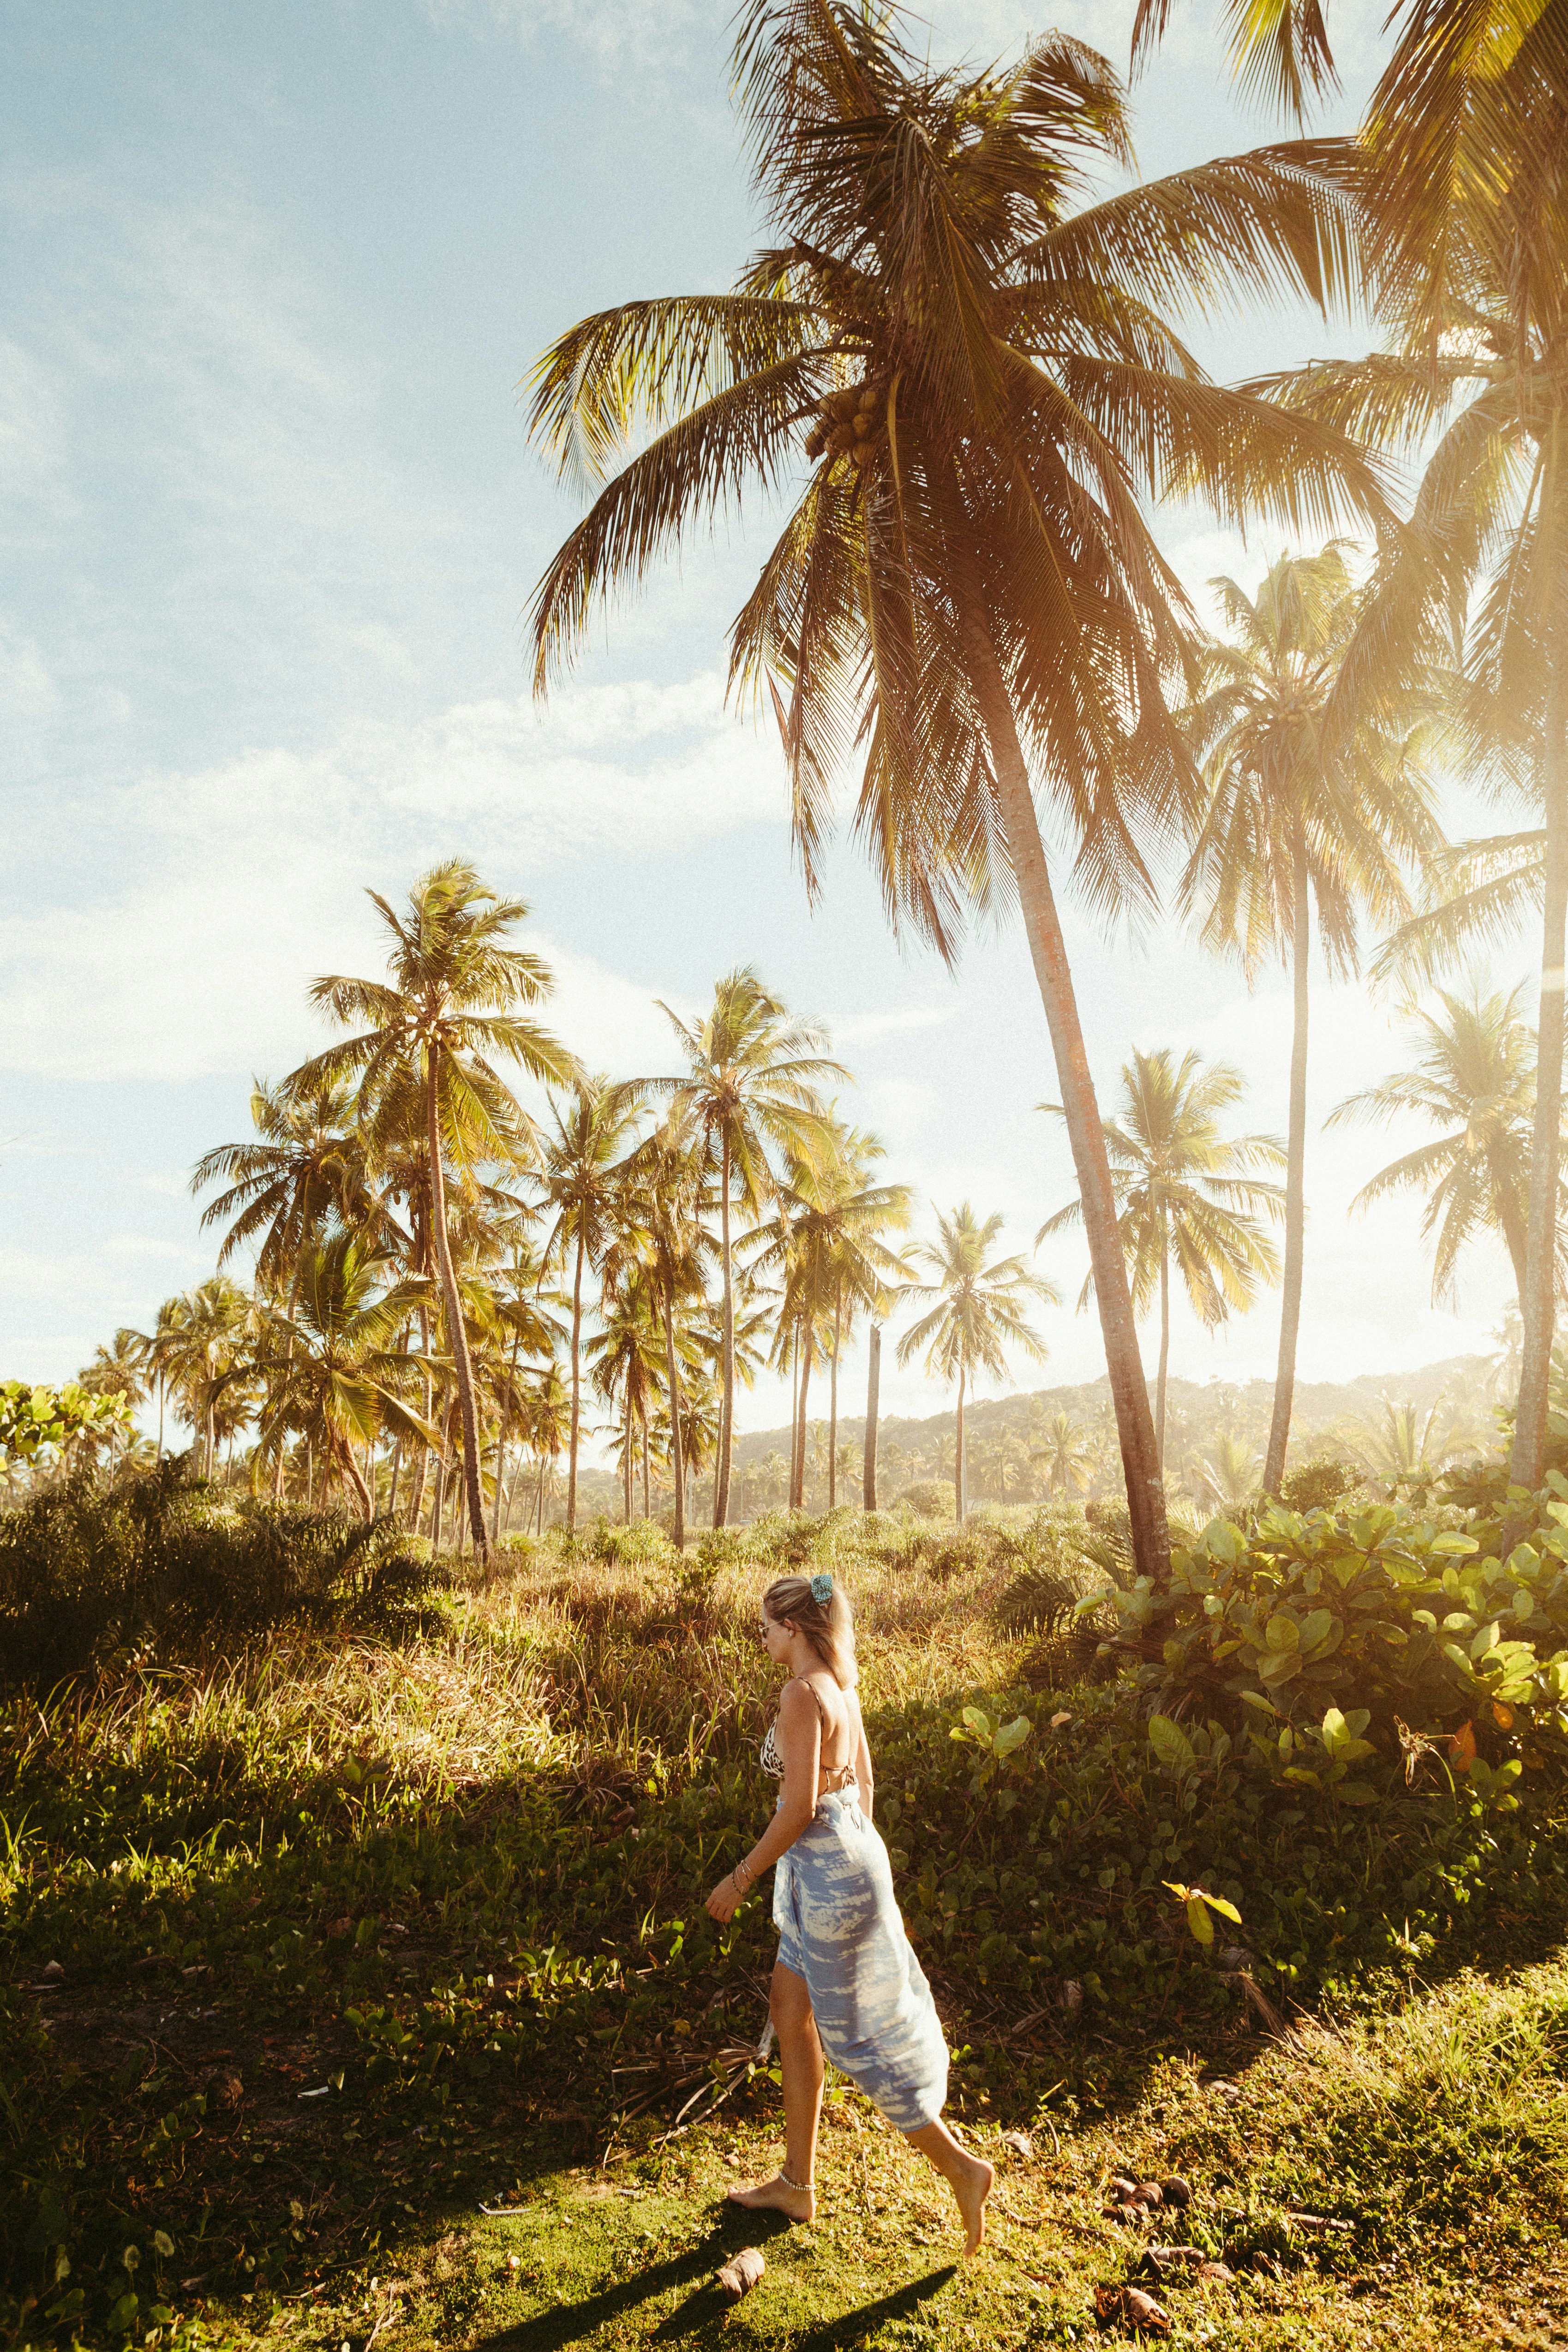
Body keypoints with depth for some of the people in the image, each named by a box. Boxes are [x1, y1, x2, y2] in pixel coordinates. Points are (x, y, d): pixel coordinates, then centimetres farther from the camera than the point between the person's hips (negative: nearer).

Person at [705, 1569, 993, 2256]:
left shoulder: (803, 1694, -20)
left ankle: (959, 2166, 13)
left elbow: (800, 1806, -22)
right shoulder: (840, 1687, 7)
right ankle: (797, 2182, 27)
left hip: (826, 1868, -10)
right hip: (849, 1856, 10)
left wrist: (742, 1876, -13)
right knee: (789, 2012, 17)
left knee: (856, 2034, 3)